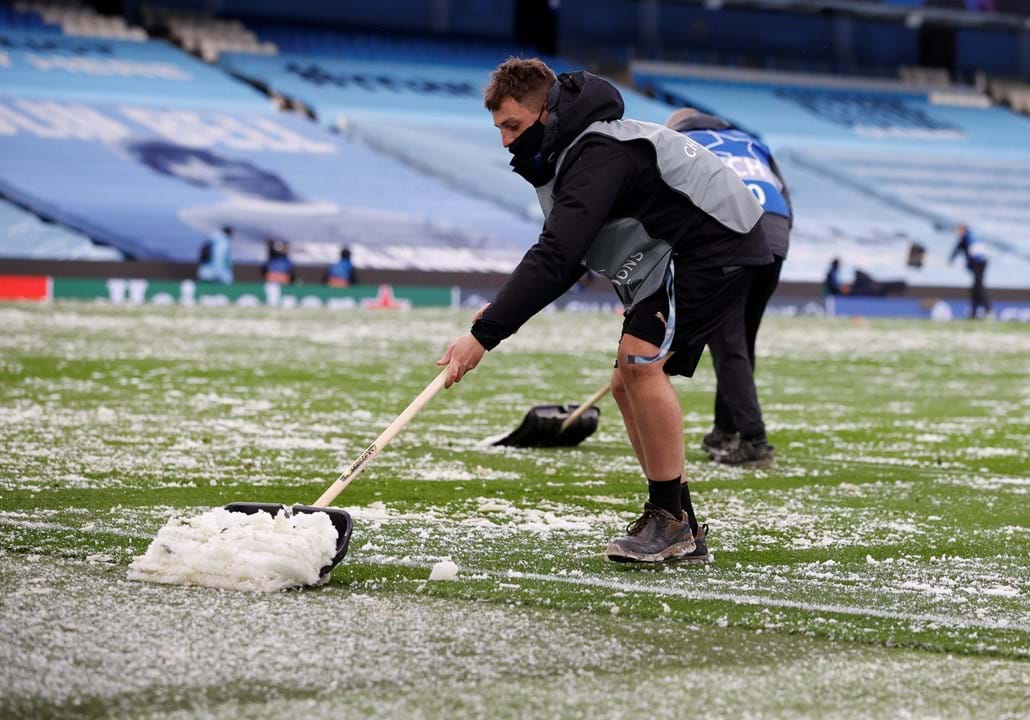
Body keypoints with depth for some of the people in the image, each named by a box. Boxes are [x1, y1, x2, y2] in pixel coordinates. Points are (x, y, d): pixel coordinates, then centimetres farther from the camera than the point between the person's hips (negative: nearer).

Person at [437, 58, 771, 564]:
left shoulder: (600, 155, -25)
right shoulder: (571, 154, 9)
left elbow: (555, 257, -34)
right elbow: (564, 261, 14)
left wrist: (485, 335, -36)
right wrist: (503, 310, -3)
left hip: (717, 249, -11)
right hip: (669, 260, 11)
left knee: (640, 358, -23)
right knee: (628, 384, 7)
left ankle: (671, 517, -16)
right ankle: (681, 532, 11)